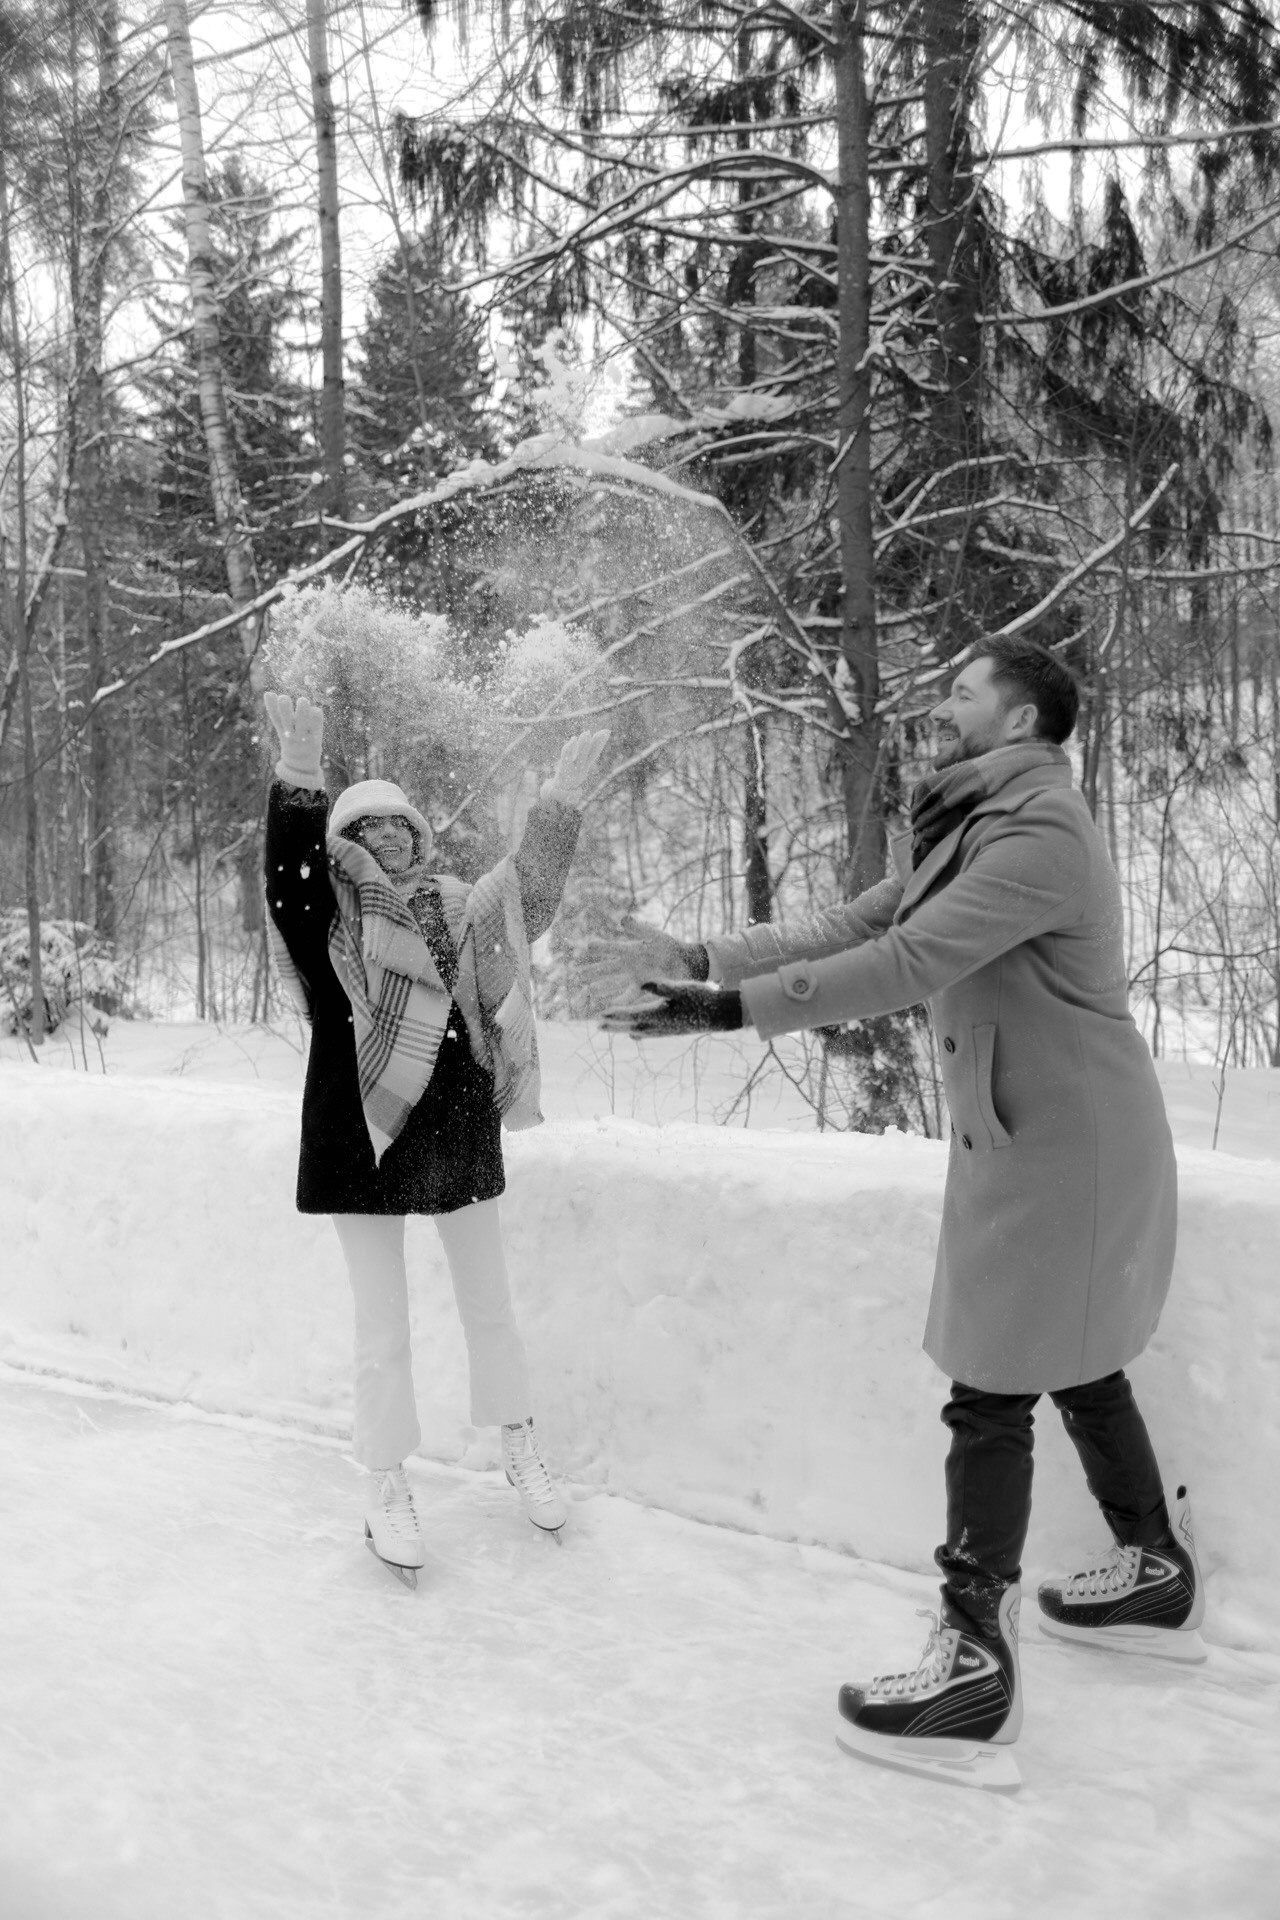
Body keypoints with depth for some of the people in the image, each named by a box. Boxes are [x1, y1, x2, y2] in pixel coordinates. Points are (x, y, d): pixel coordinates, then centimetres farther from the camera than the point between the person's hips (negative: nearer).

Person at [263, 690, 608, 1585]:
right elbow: (288, 874, -24)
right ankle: (388, 1490, 20)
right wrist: (300, 776, -37)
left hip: (459, 1133, 4)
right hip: (367, 1138, -4)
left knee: (490, 1305, 17)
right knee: (383, 1328, 4)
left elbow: (532, 891, 17)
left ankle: (519, 1445, 37)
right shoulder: (329, 915, -5)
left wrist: (562, 801, 8)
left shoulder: (457, 907, 8)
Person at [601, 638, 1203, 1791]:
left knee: (992, 1393, -6)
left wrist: (728, 1008, -29)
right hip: (1032, 1136, 10)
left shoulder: (1040, 832, -20)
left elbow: (906, 964, -28)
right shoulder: (980, 826, 11)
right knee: (1074, 1361, 21)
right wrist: (701, 960, 0)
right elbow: (853, 928, 8)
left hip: (1060, 1145, -10)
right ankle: (1158, 1574, 39)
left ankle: (974, 1673, 2)